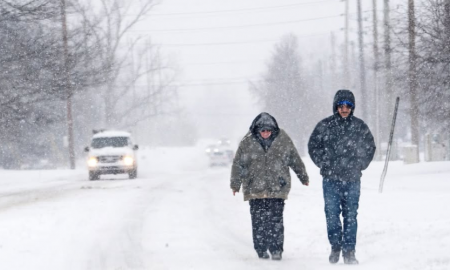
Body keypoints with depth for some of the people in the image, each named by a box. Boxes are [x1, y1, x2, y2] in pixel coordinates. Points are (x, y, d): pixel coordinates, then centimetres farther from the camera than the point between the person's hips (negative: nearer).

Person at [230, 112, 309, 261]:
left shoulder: (283, 140, 2)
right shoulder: (248, 142, -1)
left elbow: (295, 160, 12)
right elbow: (238, 164, 5)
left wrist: (303, 177, 19)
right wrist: (235, 184, 5)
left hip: (277, 188, 0)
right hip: (255, 189, 0)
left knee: (276, 219, -5)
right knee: (258, 220, 0)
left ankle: (276, 250, 2)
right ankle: (261, 249, 10)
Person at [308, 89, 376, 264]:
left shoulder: (360, 127, 4)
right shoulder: (325, 126, 1)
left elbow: (370, 147, 17)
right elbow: (313, 146, 11)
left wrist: (360, 165, 8)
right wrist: (324, 164, 4)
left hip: (352, 179, 1)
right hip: (331, 178, -1)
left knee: (351, 216, 0)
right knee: (332, 214, -2)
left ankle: (349, 251, 4)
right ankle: (335, 246, 13)